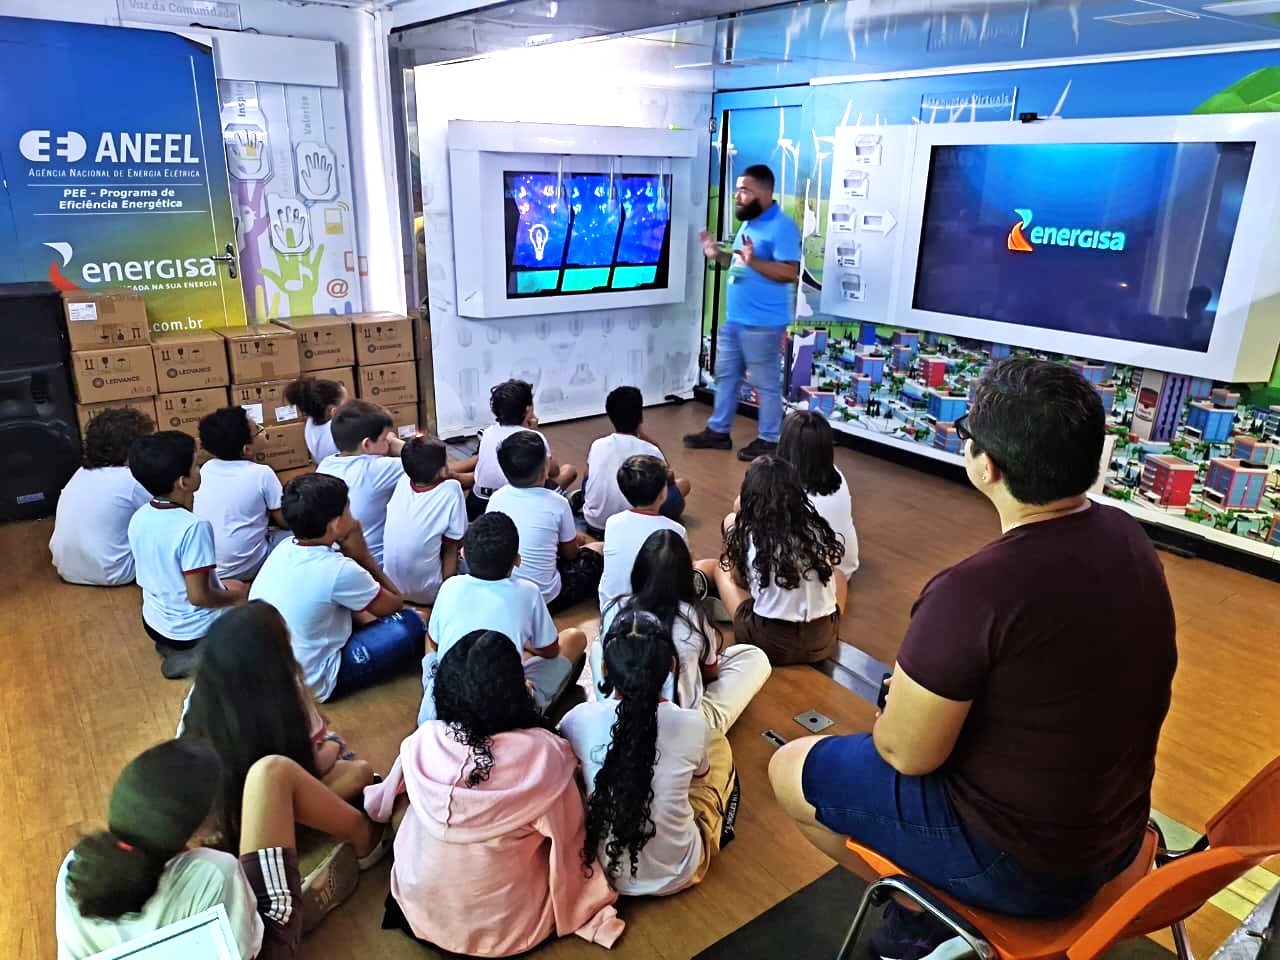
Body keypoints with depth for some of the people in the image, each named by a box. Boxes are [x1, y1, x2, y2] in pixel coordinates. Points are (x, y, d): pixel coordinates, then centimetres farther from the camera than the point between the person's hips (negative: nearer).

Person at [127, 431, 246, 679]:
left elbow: (163, 575, 6)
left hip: (154, 622, 7)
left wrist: (219, 585, 12)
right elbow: (198, 596, -26)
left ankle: (173, 648, 13)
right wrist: (232, 595, -6)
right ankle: (200, 656, -1)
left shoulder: (139, 518, -6)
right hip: (192, 631, -7)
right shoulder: (193, 527, -30)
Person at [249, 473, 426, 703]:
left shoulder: (285, 548, -6)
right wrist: (363, 554, -8)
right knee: (411, 624, -5)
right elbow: (395, 603, -9)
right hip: (312, 685, -7)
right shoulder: (339, 570, -27)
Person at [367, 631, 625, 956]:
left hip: (425, 912, 2)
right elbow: (568, 835, -16)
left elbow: (380, 805, 3)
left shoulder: (423, 742, -19)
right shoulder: (544, 752, -28)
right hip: (509, 924, -1)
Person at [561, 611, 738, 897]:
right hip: (680, 874, -1)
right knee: (719, 744, 16)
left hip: (606, 872, 1)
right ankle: (720, 833, 38)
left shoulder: (580, 720, -19)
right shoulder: (692, 725, -20)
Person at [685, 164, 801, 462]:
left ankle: (769, 440, 13)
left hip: (762, 323, -10)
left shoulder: (781, 226, -16)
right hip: (734, 319, 10)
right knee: (726, 375, 16)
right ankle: (718, 431, 28)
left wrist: (753, 261, -30)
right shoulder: (749, 223, 14)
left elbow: (790, 272, -22)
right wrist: (719, 255, 6)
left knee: (766, 383, 2)